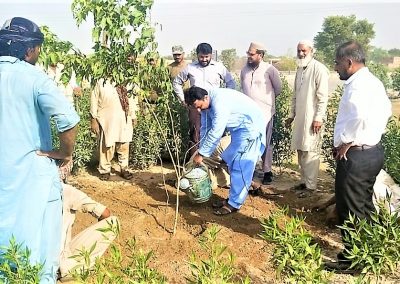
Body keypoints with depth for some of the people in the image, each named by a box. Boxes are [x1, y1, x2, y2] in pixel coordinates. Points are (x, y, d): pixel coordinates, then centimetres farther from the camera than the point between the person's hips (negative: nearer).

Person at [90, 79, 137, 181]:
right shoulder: (101, 83, 0)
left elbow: (130, 100, 16)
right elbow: (94, 99, 0)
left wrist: (133, 116, 12)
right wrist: (93, 119, -4)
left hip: (123, 121, 3)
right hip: (106, 122, -3)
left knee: (124, 146, 7)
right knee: (106, 146, 1)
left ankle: (124, 169, 20)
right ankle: (105, 170, 15)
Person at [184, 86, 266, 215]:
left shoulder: (219, 101, -31)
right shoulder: (205, 104, -2)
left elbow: (215, 133, -30)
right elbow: (205, 128, 6)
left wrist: (201, 154, -22)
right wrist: (201, 152, 1)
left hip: (250, 127, -10)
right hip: (238, 129, 10)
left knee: (241, 167, -10)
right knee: (232, 164, 12)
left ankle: (234, 204, -3)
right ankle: (233, 198, 21)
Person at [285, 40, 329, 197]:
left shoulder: (319, 69, -10)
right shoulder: (300, 69, 14)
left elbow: (323, 97, -13)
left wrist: (318, 118, -17)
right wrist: (291, 115, 18)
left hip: (312, 118, -7)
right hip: (300, 118, 8)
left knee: (310, 152, -4)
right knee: (301, 151, 11)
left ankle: (311, 186, 4)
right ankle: (304, 181, 23)